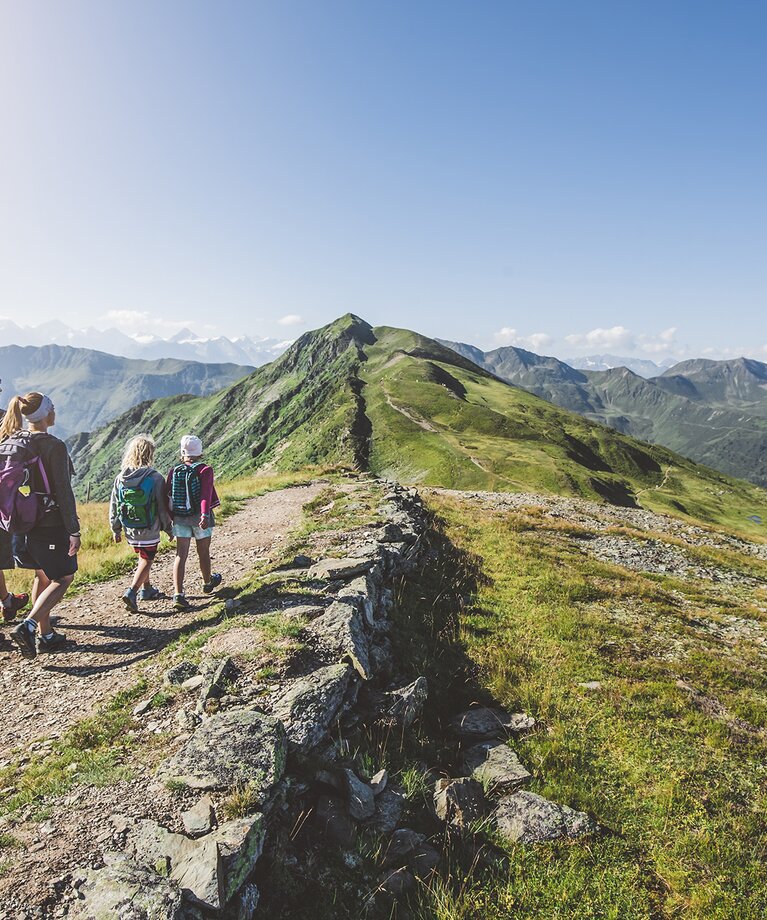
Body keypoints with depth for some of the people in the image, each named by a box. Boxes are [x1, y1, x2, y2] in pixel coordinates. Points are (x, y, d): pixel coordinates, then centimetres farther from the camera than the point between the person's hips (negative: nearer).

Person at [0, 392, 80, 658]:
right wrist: (74, 530, -13)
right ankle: (27, 625, -9)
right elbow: (64, 492, -17)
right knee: (63, 578, 7)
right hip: (50, 524, -7)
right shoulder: (53, 446, -16)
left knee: (42, 577, 19)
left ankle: (46, 635, 26)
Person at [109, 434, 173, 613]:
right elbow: (163, 507, -11)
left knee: (143, 558, 23)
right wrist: (168, 528, 3)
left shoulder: (121, 478, -4)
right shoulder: (155, 478, -17)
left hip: (129, 530, 5)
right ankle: (132, 592, -9)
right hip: (149, 531, -5)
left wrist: (115, 530, 14)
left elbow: (113, 506, 3)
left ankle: (147, 589, 34)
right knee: (146, 561, 7)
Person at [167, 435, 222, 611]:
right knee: (203, 553, 16)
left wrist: (171, 518, 17)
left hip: (179, 518, 3)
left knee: (180, 555, 1)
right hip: (200, 517, -3)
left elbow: (168, 497, 6)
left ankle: (178, 594, -10)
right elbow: (205, 494, -22)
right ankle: (207, 583, 37)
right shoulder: (205, 470, -9)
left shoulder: (174, 472, 3)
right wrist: (205, 515, -31)